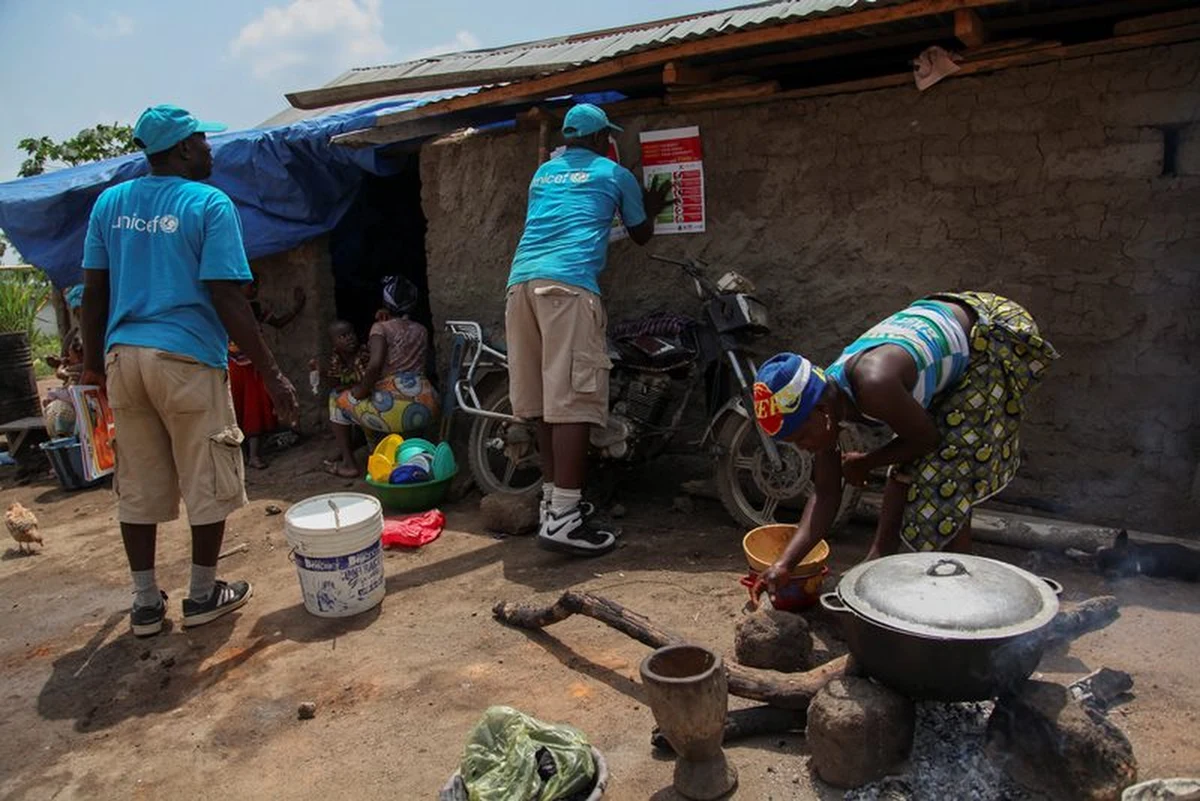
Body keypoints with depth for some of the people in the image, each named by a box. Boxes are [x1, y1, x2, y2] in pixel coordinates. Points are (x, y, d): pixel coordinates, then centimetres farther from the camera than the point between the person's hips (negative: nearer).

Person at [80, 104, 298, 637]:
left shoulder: (108, 203, 10)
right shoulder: (209, 204, -7)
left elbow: (94, 292, 10)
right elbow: (226, 299, -13)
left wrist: (93, 359, 21)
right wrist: (271, 374, -11)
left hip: (123, 357, 6)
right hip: (187, 358, -6)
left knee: (137, 487, 12)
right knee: (207, 483, 8)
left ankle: (146, 604, 21)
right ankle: (202, 595, 18)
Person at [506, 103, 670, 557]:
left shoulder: (542, 173, 30)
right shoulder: (614, 174, 17)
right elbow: (641, 235, 28)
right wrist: (651, 209, 50)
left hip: (521, 282, 6)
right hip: (568, 284, -6)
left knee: (545, 400, 10)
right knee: (573, 401, -11)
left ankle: (553, 500, 18)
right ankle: (562, 520, -17)